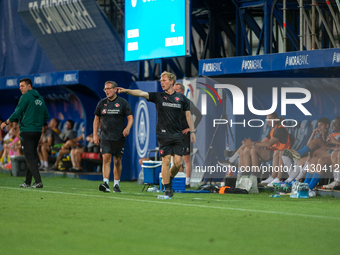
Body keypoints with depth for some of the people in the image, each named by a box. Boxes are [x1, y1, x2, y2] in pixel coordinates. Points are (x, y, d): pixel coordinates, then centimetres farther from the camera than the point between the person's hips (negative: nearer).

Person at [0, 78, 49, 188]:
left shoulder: (25, 97, -8)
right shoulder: (40, 98, 14)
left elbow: (17, 113, -11)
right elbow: (46, 117, 17)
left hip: (27, 131, -8)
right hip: (38, 131, 8)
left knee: (30, 157, -8)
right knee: (32, 156, 12)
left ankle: (38, 181, -18)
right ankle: (27, 182, 16)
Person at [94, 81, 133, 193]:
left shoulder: (122, 102, -1)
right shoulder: (102, 103, 7)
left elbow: (130, 117, -2)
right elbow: (97, 118, 16)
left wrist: (128, 128, -22)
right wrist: (95, 134, 9)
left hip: (119, 137, -1)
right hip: (105, 137, 1)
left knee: (117, 161, 5)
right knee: (106, 158, -14)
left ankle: (116, 184, 18)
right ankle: (105, 183, -22)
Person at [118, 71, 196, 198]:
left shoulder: (181, 98, 8)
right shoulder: (158, 96, 4)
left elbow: (188, 114, 12)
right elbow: (142, 93, -8)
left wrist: (192, 131, 9)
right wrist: (126, 91, -22)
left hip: (177, 135, 1)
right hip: (163, 134, -1)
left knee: (178, 162, -2)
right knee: (166, 160, -7)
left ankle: (169, 179, 26)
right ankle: (167, 188, 2)